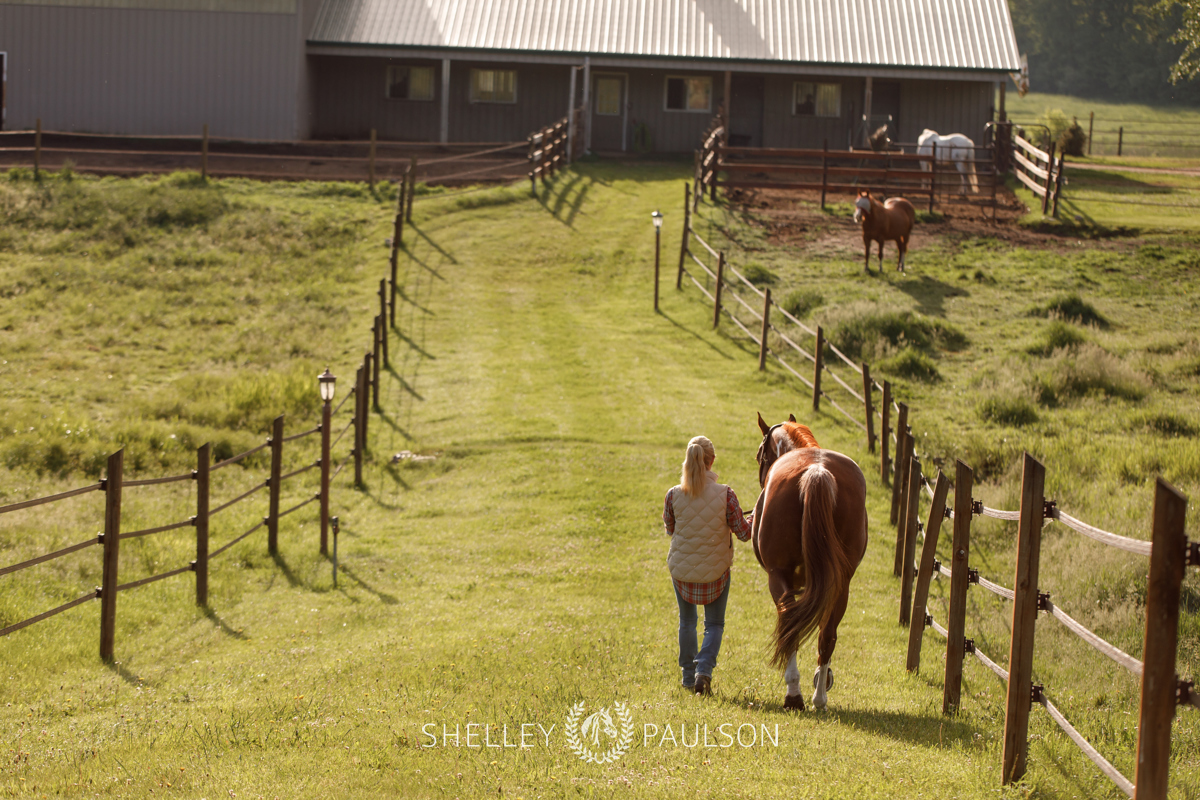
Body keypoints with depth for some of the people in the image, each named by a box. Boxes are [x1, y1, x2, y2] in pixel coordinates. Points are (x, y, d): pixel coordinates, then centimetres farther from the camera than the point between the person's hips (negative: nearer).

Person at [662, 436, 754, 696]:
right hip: (716, 569, -1)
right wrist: (756, 515, 9)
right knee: (714, 624, 13)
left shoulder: (674, 495, -14)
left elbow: (670, 529, 3)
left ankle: (688, 675, 28)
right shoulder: (725, 495, -18)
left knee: (687, 622, 22)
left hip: (681, 567, 1)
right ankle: (704, 669, -8)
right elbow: (743, 533, -10)